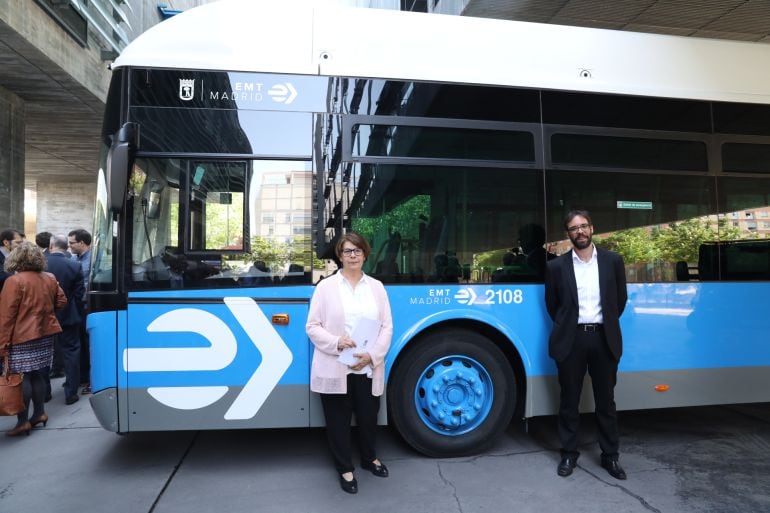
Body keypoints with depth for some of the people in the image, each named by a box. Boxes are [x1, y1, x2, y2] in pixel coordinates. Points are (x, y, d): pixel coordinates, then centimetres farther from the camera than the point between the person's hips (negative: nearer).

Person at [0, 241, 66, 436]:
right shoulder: (50, 278, 4)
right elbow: (61, 302, 14)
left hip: (22, 338, -6)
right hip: (45, 334, 6)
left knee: (21, 378, 0)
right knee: (35, 374, 16)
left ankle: (23, 422, 4)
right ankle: (39, 413, 23)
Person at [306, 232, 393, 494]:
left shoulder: (376, 286, 7)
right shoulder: (326, 286, 0)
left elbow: (387, 326, 4)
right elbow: (312, 326, -1)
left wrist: (372, 356, -10)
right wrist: (336, 342, -19)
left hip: (368, 369, 2)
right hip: (335, 369, -2)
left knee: (368, 416, 15)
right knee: (339, 420, 10)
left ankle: (369, 458, 43)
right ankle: (345, 469, 32)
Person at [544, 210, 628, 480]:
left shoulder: (613, 260, 4)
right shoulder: (556, 266, 0)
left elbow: (621, 298, 12)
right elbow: (552, 304, 8)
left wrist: (607, 324, 11)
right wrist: (566, 327, 8)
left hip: (604, 339, 1)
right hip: (571, 340, -1)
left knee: (606, 400, 12)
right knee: (569, 401, 9)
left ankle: (610, 455, 26)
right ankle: (569, 454, 23)